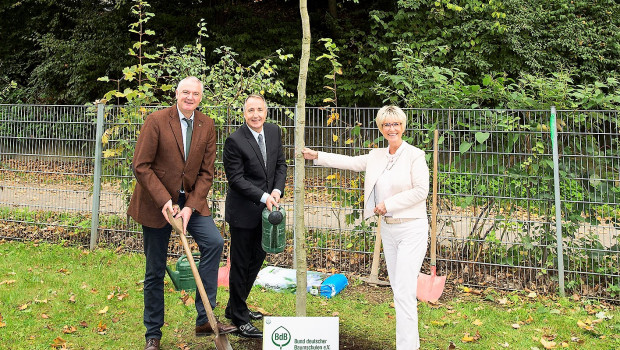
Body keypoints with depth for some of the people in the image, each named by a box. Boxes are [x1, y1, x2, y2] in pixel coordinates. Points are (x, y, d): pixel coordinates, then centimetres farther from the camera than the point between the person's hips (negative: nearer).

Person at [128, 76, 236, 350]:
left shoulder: (207, 126, 1)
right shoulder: (156, 121, -11)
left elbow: (206, 172, -1)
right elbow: (141, 166, -13)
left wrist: (190, 207, -12)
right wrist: (164, 201, -21)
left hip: (191, 200, 3)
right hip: (156, 202, -3)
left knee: (214, 242, -18)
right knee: (155, 271, 4)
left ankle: (204, 319, -7)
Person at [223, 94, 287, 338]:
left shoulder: (274, 132, 4)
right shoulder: (235, 141, -16)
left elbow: (280, 164, 8)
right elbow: (236, 179, -17)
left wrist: (277, 191, -9)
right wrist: (263, 197, -23)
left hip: (265, 208, 7)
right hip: (243, 211, -7)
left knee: (257, 258, 18)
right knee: (241, 264, 2)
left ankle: (235, 307, 36)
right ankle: (239, 319, 16)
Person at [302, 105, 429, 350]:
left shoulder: (415, 155, -10)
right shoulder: (376, 156, 9)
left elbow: (421, 191, -14)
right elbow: (350, 162, 13)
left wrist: (388, 204, -13)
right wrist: (317, 156, 11)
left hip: (411, 229, -7)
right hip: (388, 229, 7)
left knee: (404, 292, -10)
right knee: (398, 289, 14)